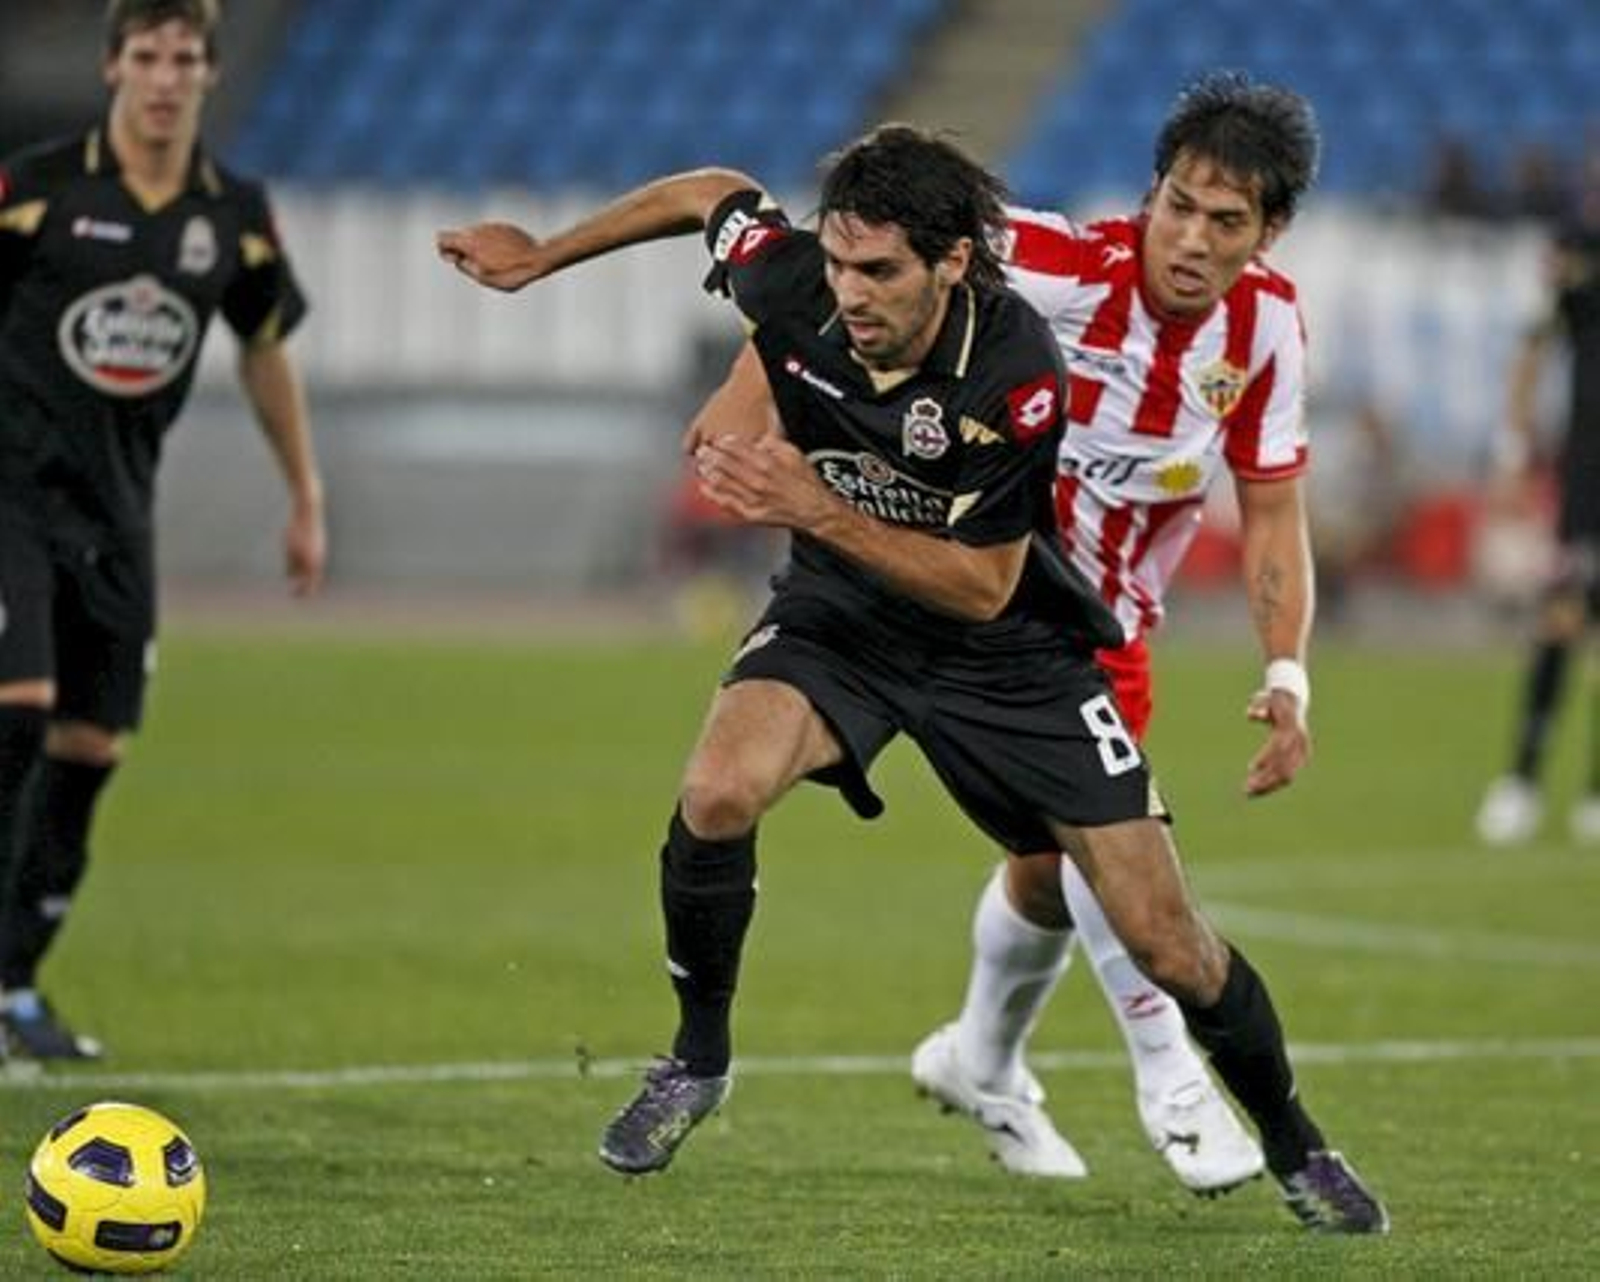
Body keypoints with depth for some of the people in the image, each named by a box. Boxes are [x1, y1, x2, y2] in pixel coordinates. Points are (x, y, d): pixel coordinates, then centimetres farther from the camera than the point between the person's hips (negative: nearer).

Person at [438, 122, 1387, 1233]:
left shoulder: (1019, 375, -31)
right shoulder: (792, 286, -23)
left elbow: (983, 588, -25)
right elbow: (713, 193, 1)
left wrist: (820, 513, -36)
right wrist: (542, 256, 10)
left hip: (1008, 651, -2)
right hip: (840, 614, 2)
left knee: (1164, 940, -3)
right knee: (719, 792, -29)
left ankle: (1294, 1145, 24)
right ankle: (700, 1057, -4)